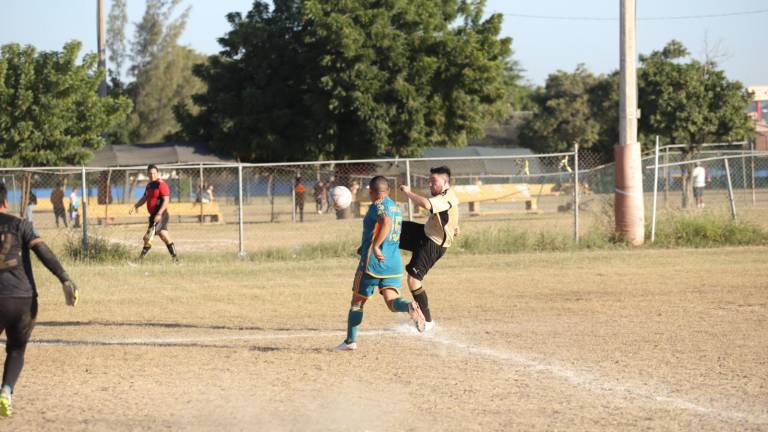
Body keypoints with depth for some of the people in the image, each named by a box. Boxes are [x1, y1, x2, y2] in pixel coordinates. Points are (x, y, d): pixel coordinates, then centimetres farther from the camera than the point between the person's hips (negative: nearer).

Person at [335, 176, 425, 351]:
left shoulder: (378, 205, -8)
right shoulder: (397, 208, 17)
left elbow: (386, 222, -30)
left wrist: (375, 246, -28)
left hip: (373, 261, -6)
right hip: (394, 263, 6)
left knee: (357, 301, 9)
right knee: (392, 301, -5)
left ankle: (350, 341, 14)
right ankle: (410, 307, -38)